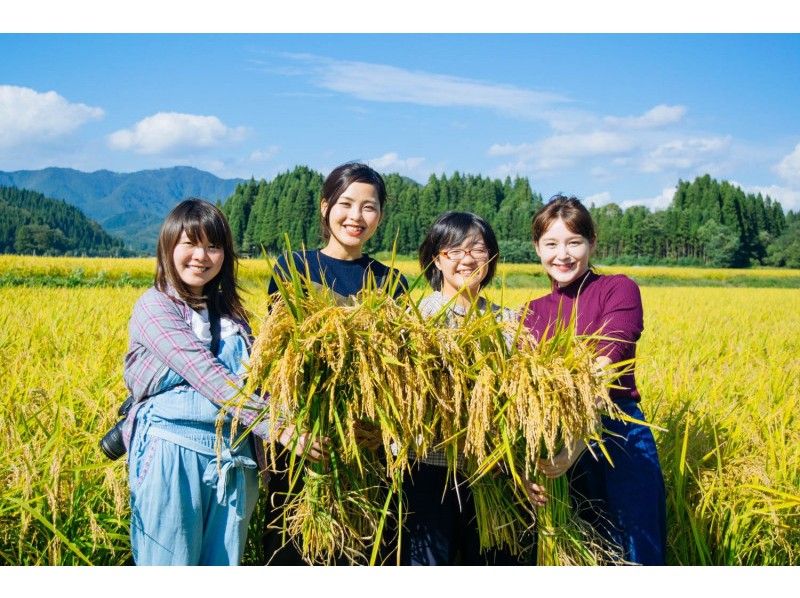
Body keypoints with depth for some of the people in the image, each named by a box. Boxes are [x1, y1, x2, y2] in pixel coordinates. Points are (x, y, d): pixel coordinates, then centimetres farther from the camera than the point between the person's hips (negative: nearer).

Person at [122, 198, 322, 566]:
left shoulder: (231, 313, 15)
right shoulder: (155, 305, -4)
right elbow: (206, 373, -16)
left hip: (233, 460, 5)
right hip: (173, 453, -5)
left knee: (224, 565, 9)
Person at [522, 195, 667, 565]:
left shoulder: (618, 289, -3)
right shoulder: (535, 312, 12)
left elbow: (604, 367, -17)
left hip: (617, 438, -5)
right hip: (554, 444, 5)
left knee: (635, 556, -1)